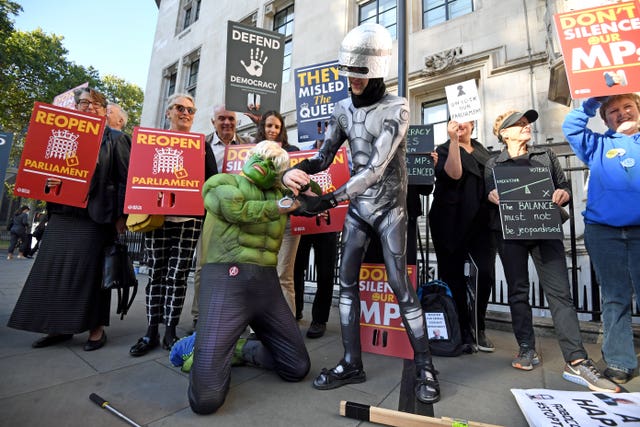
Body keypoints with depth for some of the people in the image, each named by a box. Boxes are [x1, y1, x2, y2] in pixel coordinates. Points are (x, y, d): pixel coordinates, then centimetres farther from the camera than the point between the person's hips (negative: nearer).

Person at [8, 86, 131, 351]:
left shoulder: (116, 139, 2)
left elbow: (125, 178, -6)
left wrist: (121, 216, -13)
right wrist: (48, 179, -4)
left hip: (95, 217, -6)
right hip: (62, 214, 6)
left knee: (91, 271, -3)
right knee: (55, 269, 7)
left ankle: (96, 328, 8)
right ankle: (59, 327, 20)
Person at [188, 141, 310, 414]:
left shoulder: (279, 193, 21)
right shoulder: (221, 182, 6)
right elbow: (237, 209, -13)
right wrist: (276, 207, 0)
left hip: (267, 283, 6)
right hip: (227, 279, -5)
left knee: (298, 368, 12)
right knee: (206, 398, -12)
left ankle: (243, 349, 32)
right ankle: (216, 353, 20)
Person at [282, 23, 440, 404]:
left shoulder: (397, 108, -12)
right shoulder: (343, 109, 5)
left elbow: (376, 168, -23)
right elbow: (324, 157, 4)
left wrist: (329, 200, -30)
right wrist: (293, 172, -18)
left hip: (390, 206, -5)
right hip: (358, 207, 5)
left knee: (400, 285, -4)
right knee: (347, 282, 4)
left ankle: (425, 366, 15)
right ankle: (352, 363, 18)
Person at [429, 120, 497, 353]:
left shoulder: (482, 150, 19)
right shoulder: (444, 149, 5)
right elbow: (453, 174, -15)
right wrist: (454, 140, -18)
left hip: (480, 221, 4)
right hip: (451, 222, -3)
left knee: (485, 272, -11)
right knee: (454, 277, 2)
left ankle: (479, 328, 11)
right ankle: (464, 332, 18)